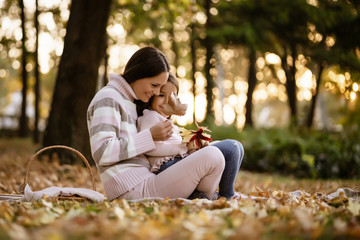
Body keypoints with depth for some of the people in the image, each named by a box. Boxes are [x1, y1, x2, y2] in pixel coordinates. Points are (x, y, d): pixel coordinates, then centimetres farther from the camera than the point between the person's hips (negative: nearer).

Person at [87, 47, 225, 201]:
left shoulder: (128, 101, 21)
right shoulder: (107, 99, -8)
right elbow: (102, 152, -20)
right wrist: (150, 136, -17)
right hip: (135, 192, -10)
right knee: (212, 156, -18)